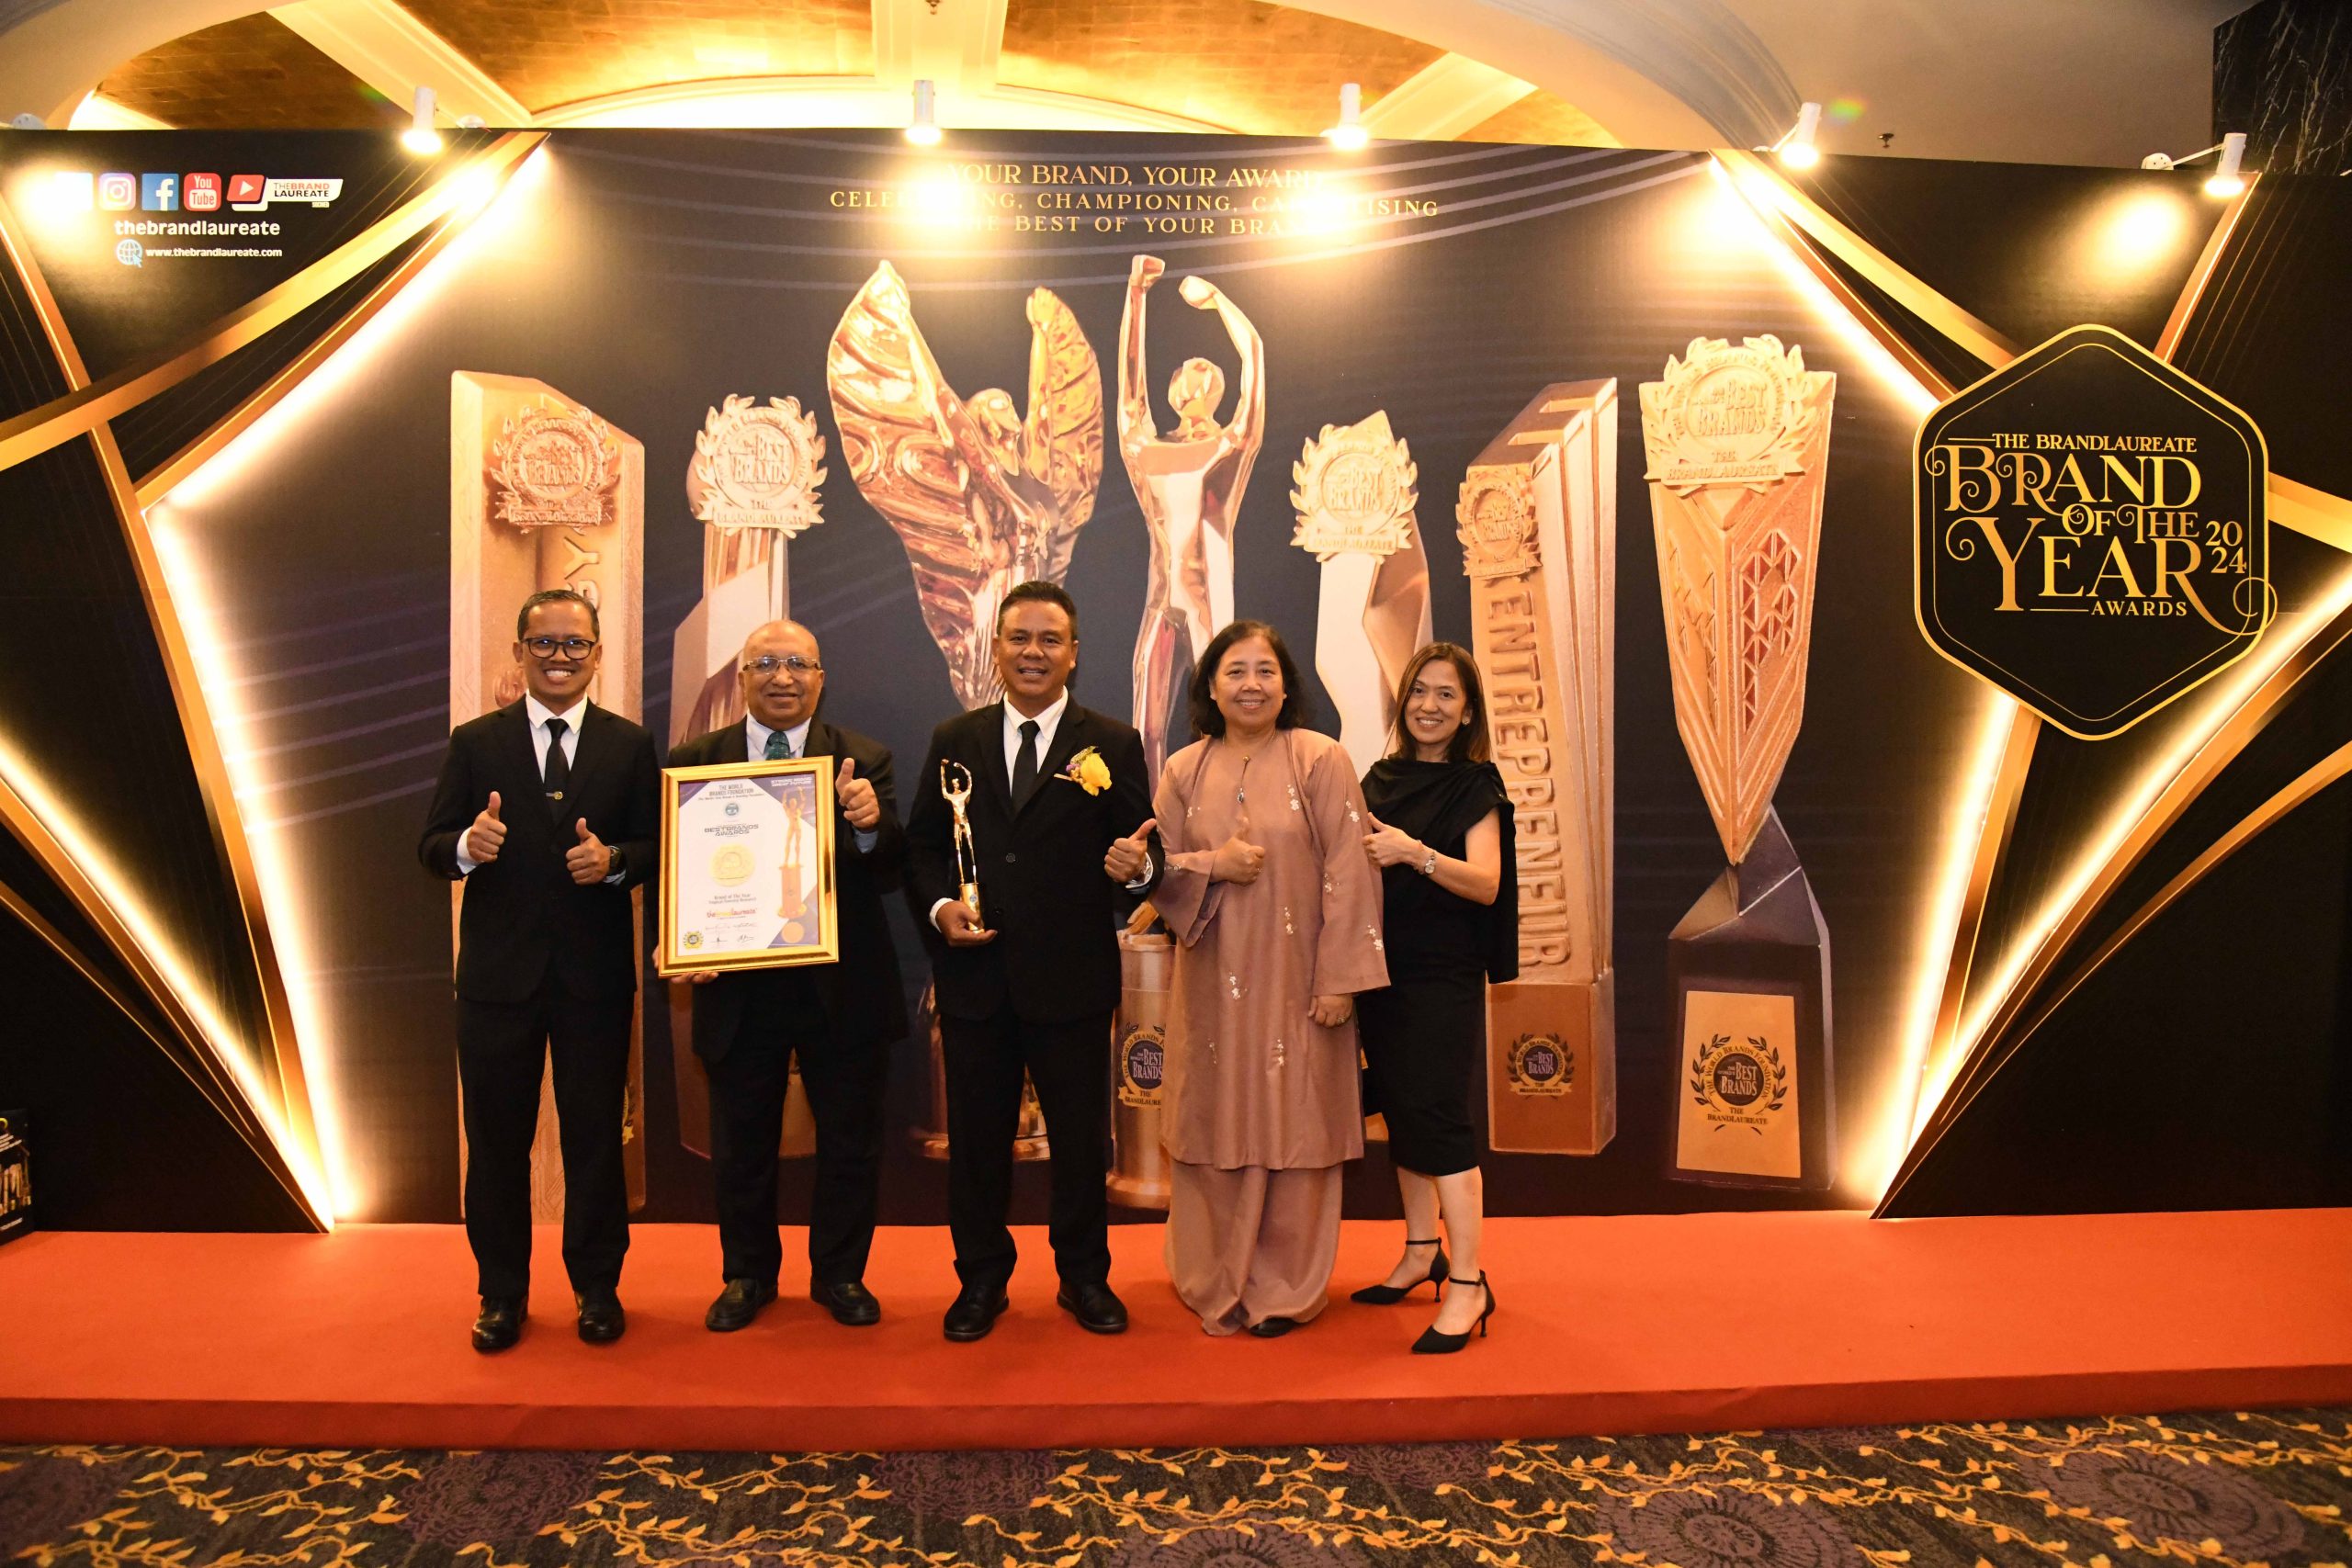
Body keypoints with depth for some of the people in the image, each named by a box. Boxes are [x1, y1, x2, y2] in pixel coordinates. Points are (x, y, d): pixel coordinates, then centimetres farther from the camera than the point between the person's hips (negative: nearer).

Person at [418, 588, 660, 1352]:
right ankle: (501, 1294, 27)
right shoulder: (475, 743, 4)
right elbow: (432, 847, 0)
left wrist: (614, 860, -20)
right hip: (498, 972, 1)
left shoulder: (630, 745, 3)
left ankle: (597, 1288, 25)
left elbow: (656, 849, 1)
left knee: (595, 1135, 9)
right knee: (496, 1138, 11)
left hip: (596, 974, 0)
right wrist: (467, 845, -22)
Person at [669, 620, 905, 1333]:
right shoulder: (693, 761, 1)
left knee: (850, 1142, 13)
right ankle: (748, 1274, 38)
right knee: (741, 1145, 16)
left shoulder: (864, 761, -2)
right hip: (737, 988, 1)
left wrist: (871, 826, -31)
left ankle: (839, 1273, 34)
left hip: (842, 986, 0)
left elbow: (889, 873, -10)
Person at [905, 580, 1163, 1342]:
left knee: (1081, 1135, 10)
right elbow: (922, 846, 8)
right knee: (976, 1135, 13)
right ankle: (981, 1279, 32)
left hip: (1072, 978, -1)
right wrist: (938, 906, -10)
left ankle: (1085, 1277, 31)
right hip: (974, 973, 2)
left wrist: (1136, 869, -25)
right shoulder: (954, 741, 7)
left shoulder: (1113, 745, 1)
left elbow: (1141, 851, -2)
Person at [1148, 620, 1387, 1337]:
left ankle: (1284, 1287, 21)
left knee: (1291, 1128, 5)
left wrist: (1339, 978, -12)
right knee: (1217, 1127, 9)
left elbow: (1348, 874, -8)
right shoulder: (1184, 769, 6)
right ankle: (1217, 1283, 26)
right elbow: (1156, 869, 7)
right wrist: (1211, 865, -13)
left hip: (1295, 982, -2)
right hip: (1213, 984, 3)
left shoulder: (1322, 760, -4)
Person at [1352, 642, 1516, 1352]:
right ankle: (1421, 1253, 26)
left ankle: (1468, 1283, 0)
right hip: (1383, 968, 6)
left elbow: (1487, 882, -16)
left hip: (1443, 977, -6)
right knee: (1401, 1113, 13)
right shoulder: (1380, 778, 10)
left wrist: (1415, 853, -27)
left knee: (1439, 1118, -8)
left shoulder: (1476, 785, -5)